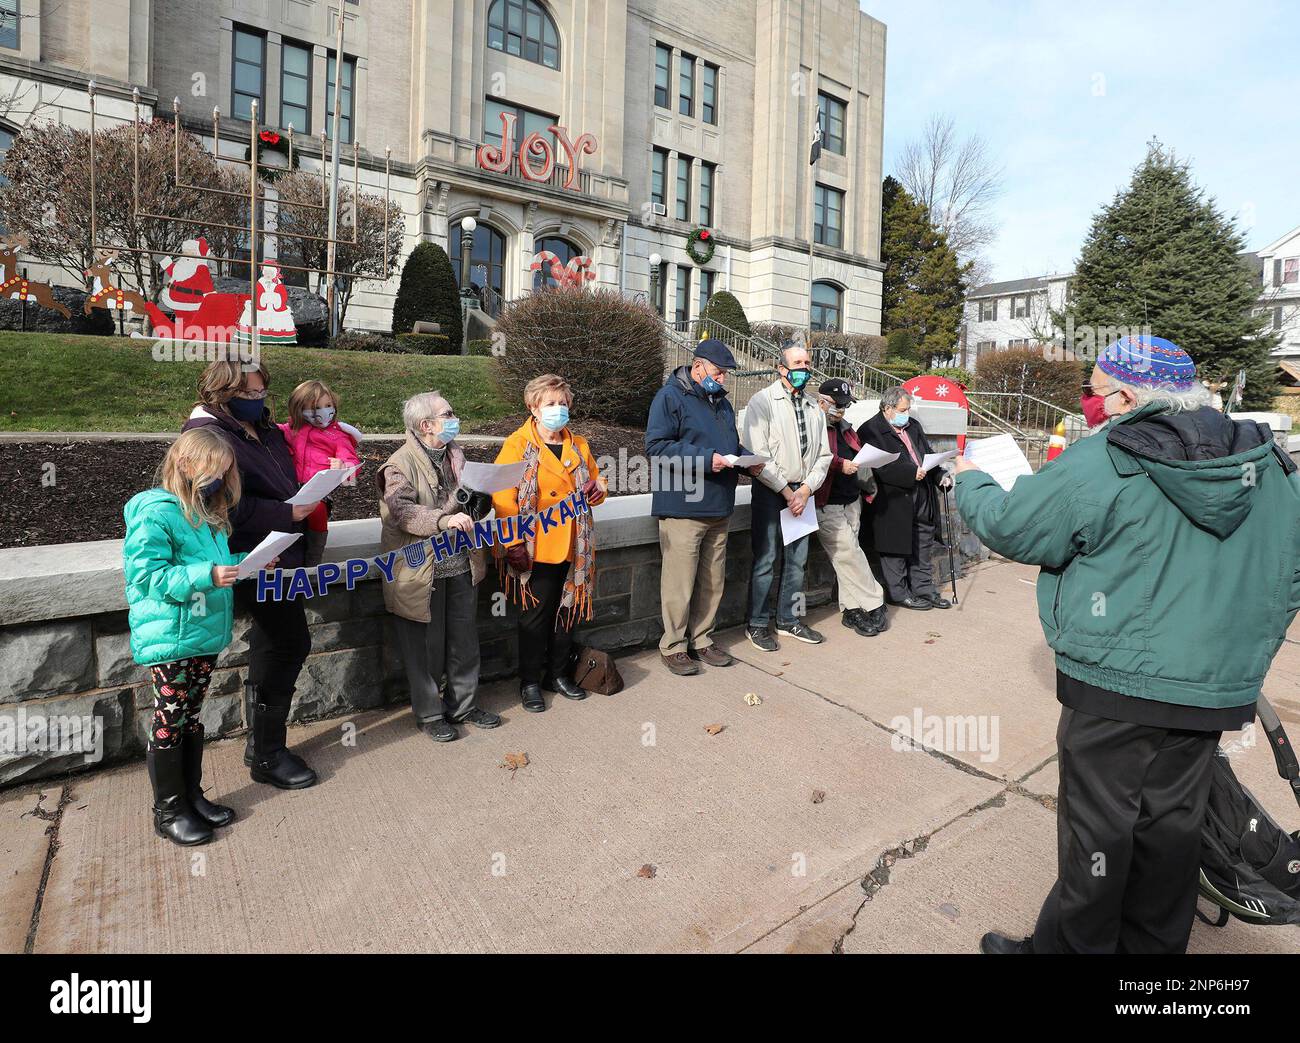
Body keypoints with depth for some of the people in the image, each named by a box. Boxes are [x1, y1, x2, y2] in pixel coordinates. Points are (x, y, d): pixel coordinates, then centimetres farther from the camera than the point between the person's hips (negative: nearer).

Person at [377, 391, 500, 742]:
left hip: (462, 565, 6)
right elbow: (401, 510, -25)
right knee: (426, 646, 6)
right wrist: (444, 519, -38)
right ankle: (429, 714, 24)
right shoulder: (401, 464, -10)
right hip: (422, 570, -6)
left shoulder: (455, 455, 11)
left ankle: (463, 704, 31)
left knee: (464, 641, 14)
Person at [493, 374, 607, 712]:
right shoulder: (518, 445, -5)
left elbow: (595, 482, 23)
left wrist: (597, 489, -3)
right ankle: (530, 682, 20)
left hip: (574, 548, 5)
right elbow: (503, 498, -10)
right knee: (536, 615, 4)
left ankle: (557, 674, 31)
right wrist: (514, 542, -18)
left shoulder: (579, 445, 13)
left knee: (567, 612, 13)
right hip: (537, 548, -5)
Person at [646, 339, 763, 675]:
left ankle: (701, 640, 27)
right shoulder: (670, 397, -7)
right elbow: (656, 446, -16)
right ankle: (673, 647, 12)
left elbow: (733, 444, 29)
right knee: (680, 581, -3)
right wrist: (705, 459, -22)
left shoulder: (721, 401, 19)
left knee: (712, 582, 13)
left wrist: (747, 459, 6)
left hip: (718, 509, 8)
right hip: (682, 509, -8)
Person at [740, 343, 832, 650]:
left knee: (797, 560, 11)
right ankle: (757, 625, 11)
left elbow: (823, 454, 11)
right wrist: (786, 491, -13)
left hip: (802, 492, 6)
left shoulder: (814, 407, 13)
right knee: (765, 561, -2)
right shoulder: (762, 402, -5)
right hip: (770, 491, -5)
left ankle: (789, 620, 25)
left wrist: (806, 489, -4)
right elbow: (758, 455, -12)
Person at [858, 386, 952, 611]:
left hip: (922, 498, 8)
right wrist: (911, 473, -25)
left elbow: (929, 454, 19)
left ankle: (924, 589, 27)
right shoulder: (870, 431, -11)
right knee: (896, 549, 4)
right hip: (894, 500, -7)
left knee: (923, 548, 15)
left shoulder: (914, 425, 15)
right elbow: (882, 468, -20)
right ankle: (898, 594, 16)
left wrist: (940, 476, 2)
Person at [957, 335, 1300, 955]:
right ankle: (1153, 943, 37)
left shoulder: (1098, 464, -17)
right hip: (1215, 691, 7)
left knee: (1097, 827, 8)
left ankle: (1071, 945, 25)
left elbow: (1006, 527, -9)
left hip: (1116, 683, -6)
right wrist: (1247, 649, 25)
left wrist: (970, 482, 10)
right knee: (1171, 822, 20)